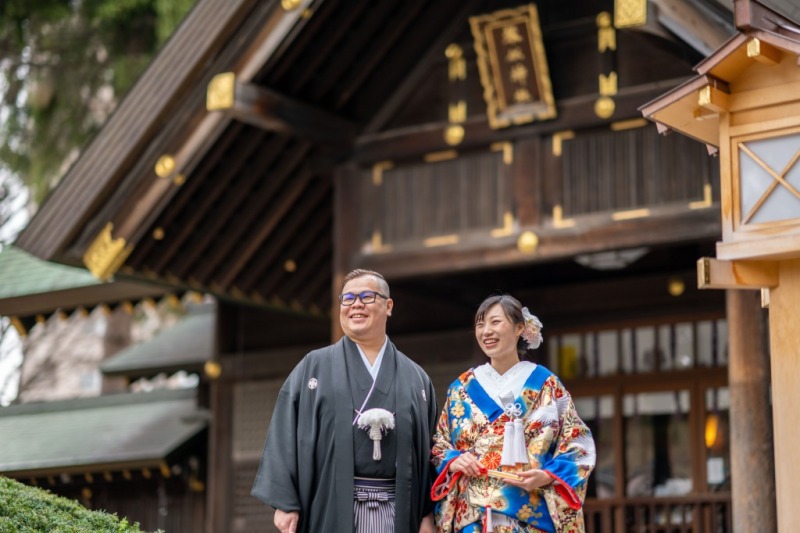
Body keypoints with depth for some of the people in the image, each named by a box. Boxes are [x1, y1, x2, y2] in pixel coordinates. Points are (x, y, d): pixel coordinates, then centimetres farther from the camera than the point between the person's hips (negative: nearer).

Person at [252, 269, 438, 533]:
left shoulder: (415, 378, 13)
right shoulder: (313, 367, 8)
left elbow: (428, 450, 11)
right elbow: (286, 435, 1)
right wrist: (285, 501, -8)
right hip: (331, 509, -2)